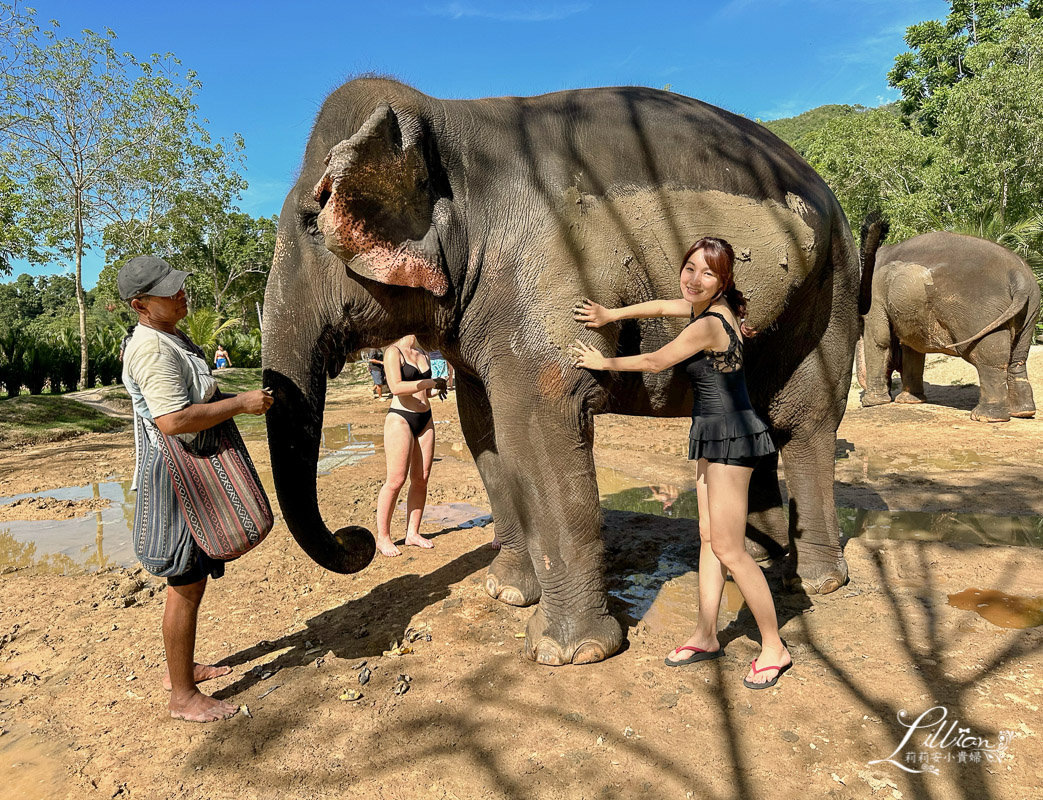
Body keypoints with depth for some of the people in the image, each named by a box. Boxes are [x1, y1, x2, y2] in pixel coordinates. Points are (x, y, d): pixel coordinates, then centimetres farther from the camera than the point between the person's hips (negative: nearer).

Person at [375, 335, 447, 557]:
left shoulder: (422, 353, 15)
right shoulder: (393, 352, -8)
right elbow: (396, 387, -22)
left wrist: (436, 389, 3)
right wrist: (431, 382, -19)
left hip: (425, 419, 7)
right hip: (401, 419, -7)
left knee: (421, 479, 6)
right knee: (396, 480, -7)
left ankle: (412, 533, 16)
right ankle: (382, 537, 5)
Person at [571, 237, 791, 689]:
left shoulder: (707, 325, -21)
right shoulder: (711, 308, 6)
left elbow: (654, 362, -10)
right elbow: (660, 306, 23)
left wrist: (603, 363, 4)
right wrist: (611, 314, 18)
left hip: (730, 436, -10)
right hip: (712, 434, 10)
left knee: (729, 549, -4)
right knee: (709, 537, 14)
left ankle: (773, 648, 11)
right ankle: (706, 636, 26)